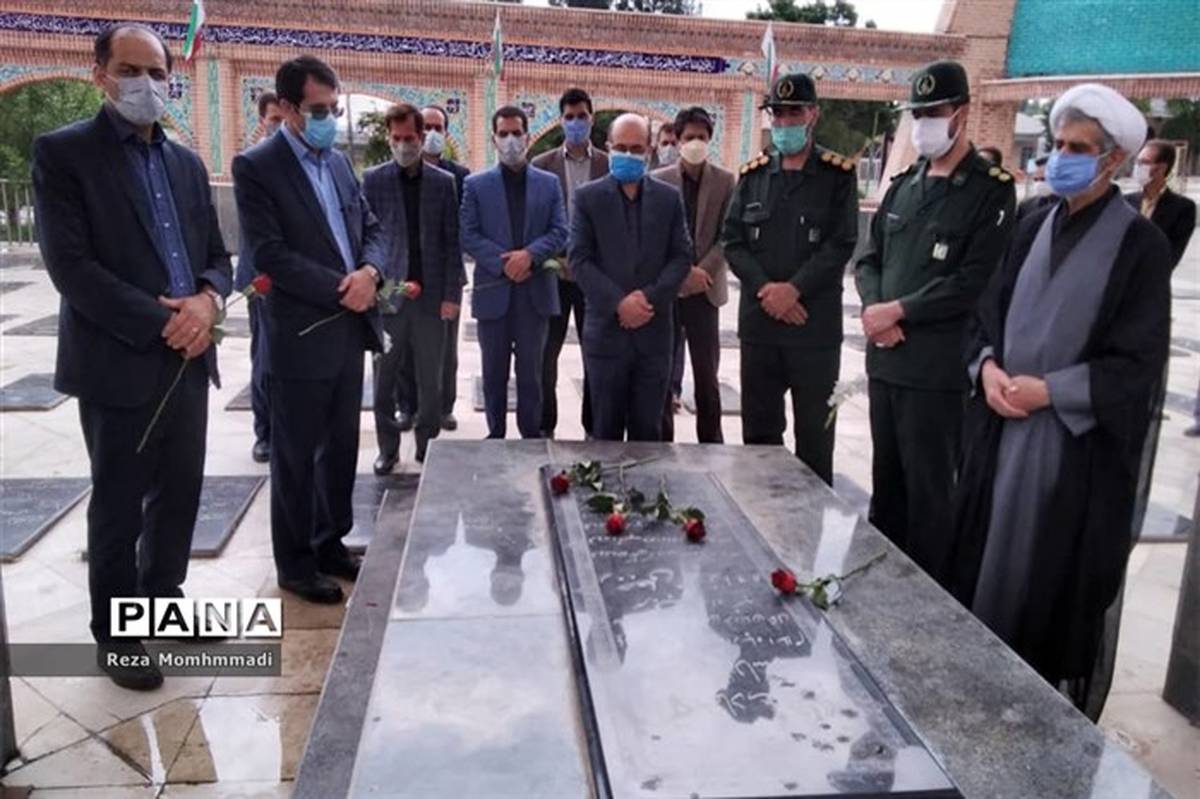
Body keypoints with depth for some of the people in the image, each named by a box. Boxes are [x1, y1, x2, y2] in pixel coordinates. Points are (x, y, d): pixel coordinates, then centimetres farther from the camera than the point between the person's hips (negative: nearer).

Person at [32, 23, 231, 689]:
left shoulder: (186, 162, 14)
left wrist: (207, 300, -9)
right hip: (119, 365, -6)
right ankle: (115, 634, 23)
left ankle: (163, 602, 34)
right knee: (118, 509, 6)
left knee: (180, 497, 15)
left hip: (188, 360, 6)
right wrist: (161, 322, -18)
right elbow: (70, 266, -15)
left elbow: (217, 256, 14)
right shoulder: (62, 152, -6)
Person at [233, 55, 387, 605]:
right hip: (301, 337, -7)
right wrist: (342, 289, -17)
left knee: (341, 449, 15)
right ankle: (295, 563, 19)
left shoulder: (339, 162, 13)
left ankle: (330, 543, 30)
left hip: (349, 331, 7)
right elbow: (270, 254, -17)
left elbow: (372, 229, 13)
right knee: (296, 456, 5)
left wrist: (368, 272, -8)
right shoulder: (256, 167, -10)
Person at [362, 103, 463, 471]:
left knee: (431, 381, 7)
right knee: (384, 379, 6)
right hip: (387, 294, 0)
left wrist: (452, 295, -4)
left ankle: (428, 447, 20)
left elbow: (452, 242, 3)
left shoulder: (443, 182, 5)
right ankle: (388, 448, 19)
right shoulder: (373, 180, 3)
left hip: (431, 294, 1)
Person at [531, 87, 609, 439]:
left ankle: (594, 426, 18)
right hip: (553, 273, 0)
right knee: (545, 353, 3)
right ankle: (544, 427, 15)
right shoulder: (542, 165, 4)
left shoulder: (609, 166, 4)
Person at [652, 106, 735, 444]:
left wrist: (703, 271, -12)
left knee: (707, 372, 3)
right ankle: (662, 440, 15)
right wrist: (684, 271, -12)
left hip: (705, 289, 0)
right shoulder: (658, 180, 3)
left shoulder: (726, 181, 3)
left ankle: (711, 442, 13)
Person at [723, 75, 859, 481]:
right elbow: (733, 240, 4)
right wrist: (764, 288, -11)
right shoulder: (753, 174, 10)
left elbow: (841, 244, -7)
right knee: (758, 429, 12)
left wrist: (794, 289, -16)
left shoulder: (838, 175, 1)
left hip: (816, 325, -3)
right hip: (758, 321, 3)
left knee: (814, 432, 5)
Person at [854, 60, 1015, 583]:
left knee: (928, 491, 3)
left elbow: (973, 282, -14)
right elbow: (870, 258, 13)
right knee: (886, 481, 17)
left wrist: (898, 310, -14)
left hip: (937, 366, -6)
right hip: (884, 357, 6)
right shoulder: (903, 184, 14)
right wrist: (874, 309, -6)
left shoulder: (992, 190, -5)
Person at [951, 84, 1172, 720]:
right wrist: (988, 367, -7)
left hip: (1081, 440, -5)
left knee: (1061, 579, 3)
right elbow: (990, 311, 12)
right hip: (1004, 427, 6)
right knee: (988, 562, 12)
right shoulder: (1034, 229, 10)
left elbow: (1137, 360, -11)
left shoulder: (1141, 245, -8)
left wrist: (1049, 390, -18)